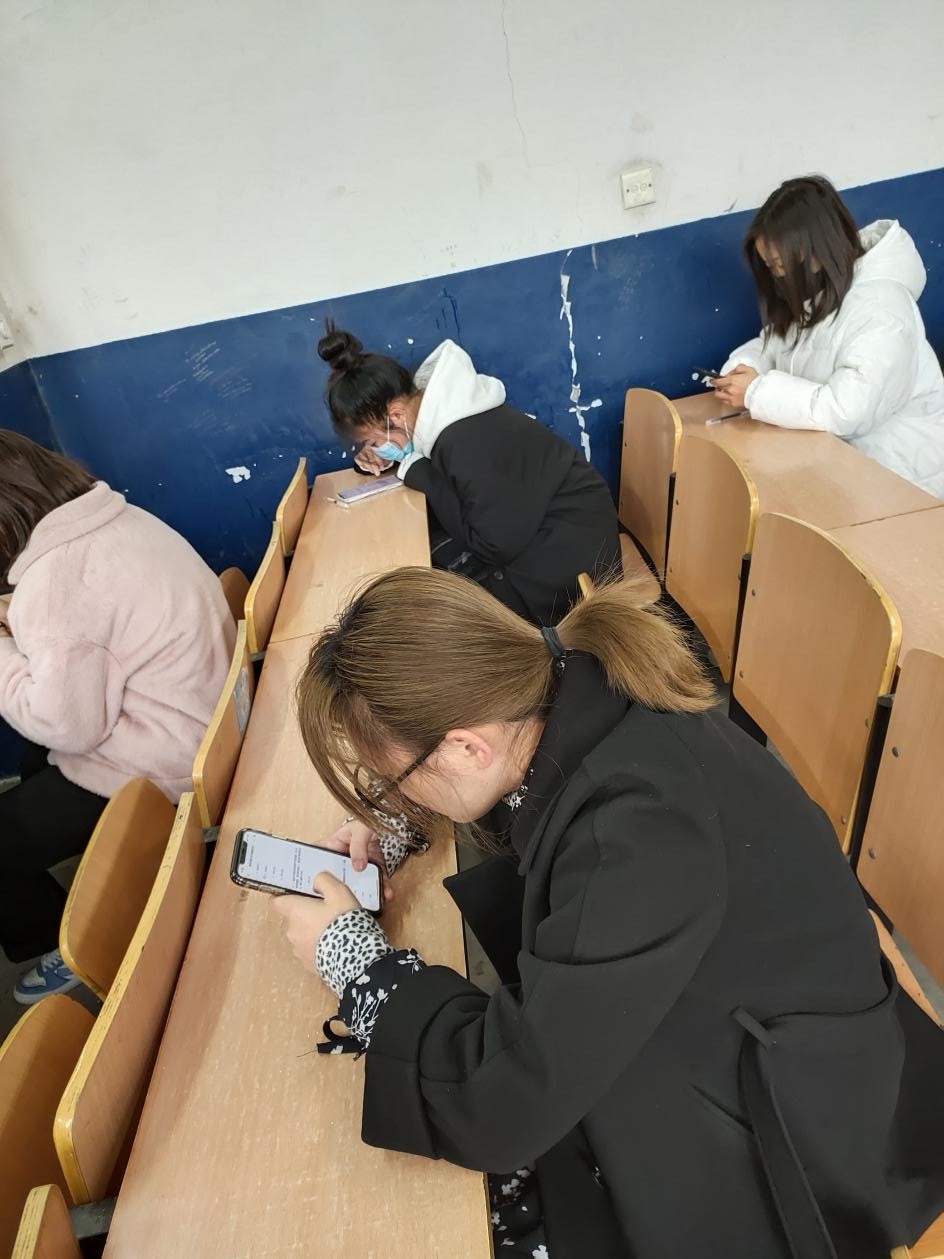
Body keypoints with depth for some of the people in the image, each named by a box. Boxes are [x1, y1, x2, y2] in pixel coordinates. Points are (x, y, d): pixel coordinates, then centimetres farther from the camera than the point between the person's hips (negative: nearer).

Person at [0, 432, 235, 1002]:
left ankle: (67, 942, 28)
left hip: (160, 768, -9)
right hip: (202, 725, 10)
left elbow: (68, 725, -21)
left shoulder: (51, 584, -26)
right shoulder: (115, 517, 0)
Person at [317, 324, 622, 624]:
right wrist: (378, 457, -6)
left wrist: (416, 468, -21)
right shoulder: (429, 402, -3)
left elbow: (494, 546, -27)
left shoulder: (466, 442, -31)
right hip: (525, 525, 9)